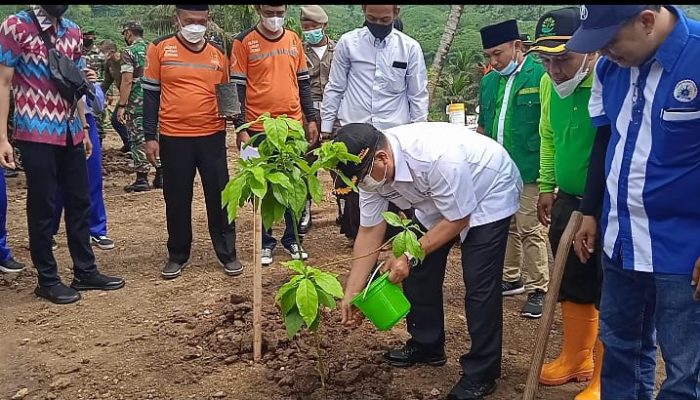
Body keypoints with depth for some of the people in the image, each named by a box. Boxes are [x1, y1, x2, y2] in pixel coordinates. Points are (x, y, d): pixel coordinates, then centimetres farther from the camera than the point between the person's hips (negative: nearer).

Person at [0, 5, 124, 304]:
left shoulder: (72, 31, 10)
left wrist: (83, 128, 18)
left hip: (70, 133, 6)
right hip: (36, 134, -6)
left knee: (79, 202, 11)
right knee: (42, 207, 2)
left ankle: (85, 272, 22)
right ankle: (48, 280, 14)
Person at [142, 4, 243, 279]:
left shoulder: (218, 53, 6)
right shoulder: (160, 49, 0)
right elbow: (150, 94, 1)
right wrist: (150, 136, -3)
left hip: (212, 136, 1)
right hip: (173, 138, -1)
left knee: (219, 196, 6)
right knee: (177, 199, 8)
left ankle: (227, 253, 17)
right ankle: (177, 255, 23)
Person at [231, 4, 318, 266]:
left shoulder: (294, 40, 8)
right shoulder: (244, 42, -4)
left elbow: (303, 82, 13)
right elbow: (237, 88, -5)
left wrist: (311, 119, 10)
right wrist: (241, 129, -10)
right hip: (259, 128, -3)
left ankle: (292, 239, 22)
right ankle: (266, 242, 19)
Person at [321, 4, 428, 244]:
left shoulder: (410, 48, -1)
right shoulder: (347, 42, -1)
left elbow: (418, 95, 3)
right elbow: (335, 88, 5)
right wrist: (326, 127, 4)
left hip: (394, 134, 0)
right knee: (353, 192, 8)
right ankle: (357, 237, 25)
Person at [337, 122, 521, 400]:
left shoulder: (439, 158, -41)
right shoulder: (371, 168, -19)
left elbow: (458, 220, -27)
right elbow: (370, 230, -12)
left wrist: (411, 256, -28)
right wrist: (351, 293, -13)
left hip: (488, 194, -7)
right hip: (435, 202, 7)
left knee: (479, 283, -12)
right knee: (419, 270, 6)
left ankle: (480, 374, 0)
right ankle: (426, 346, 26)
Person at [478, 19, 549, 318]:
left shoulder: (541, 76, -11)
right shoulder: (489, 82, 10)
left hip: (529, 171, -7)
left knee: (530, 230, -2)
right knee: (506, 227, 16)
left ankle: (538, 289, 10)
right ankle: (511, 279, 31)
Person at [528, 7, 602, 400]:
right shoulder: (549, 83, 1)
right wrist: (547, 187, 16)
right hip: (568, 202, 8)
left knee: (608, 296, 5)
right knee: (572, 288, 20)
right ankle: (575, 360, 39)